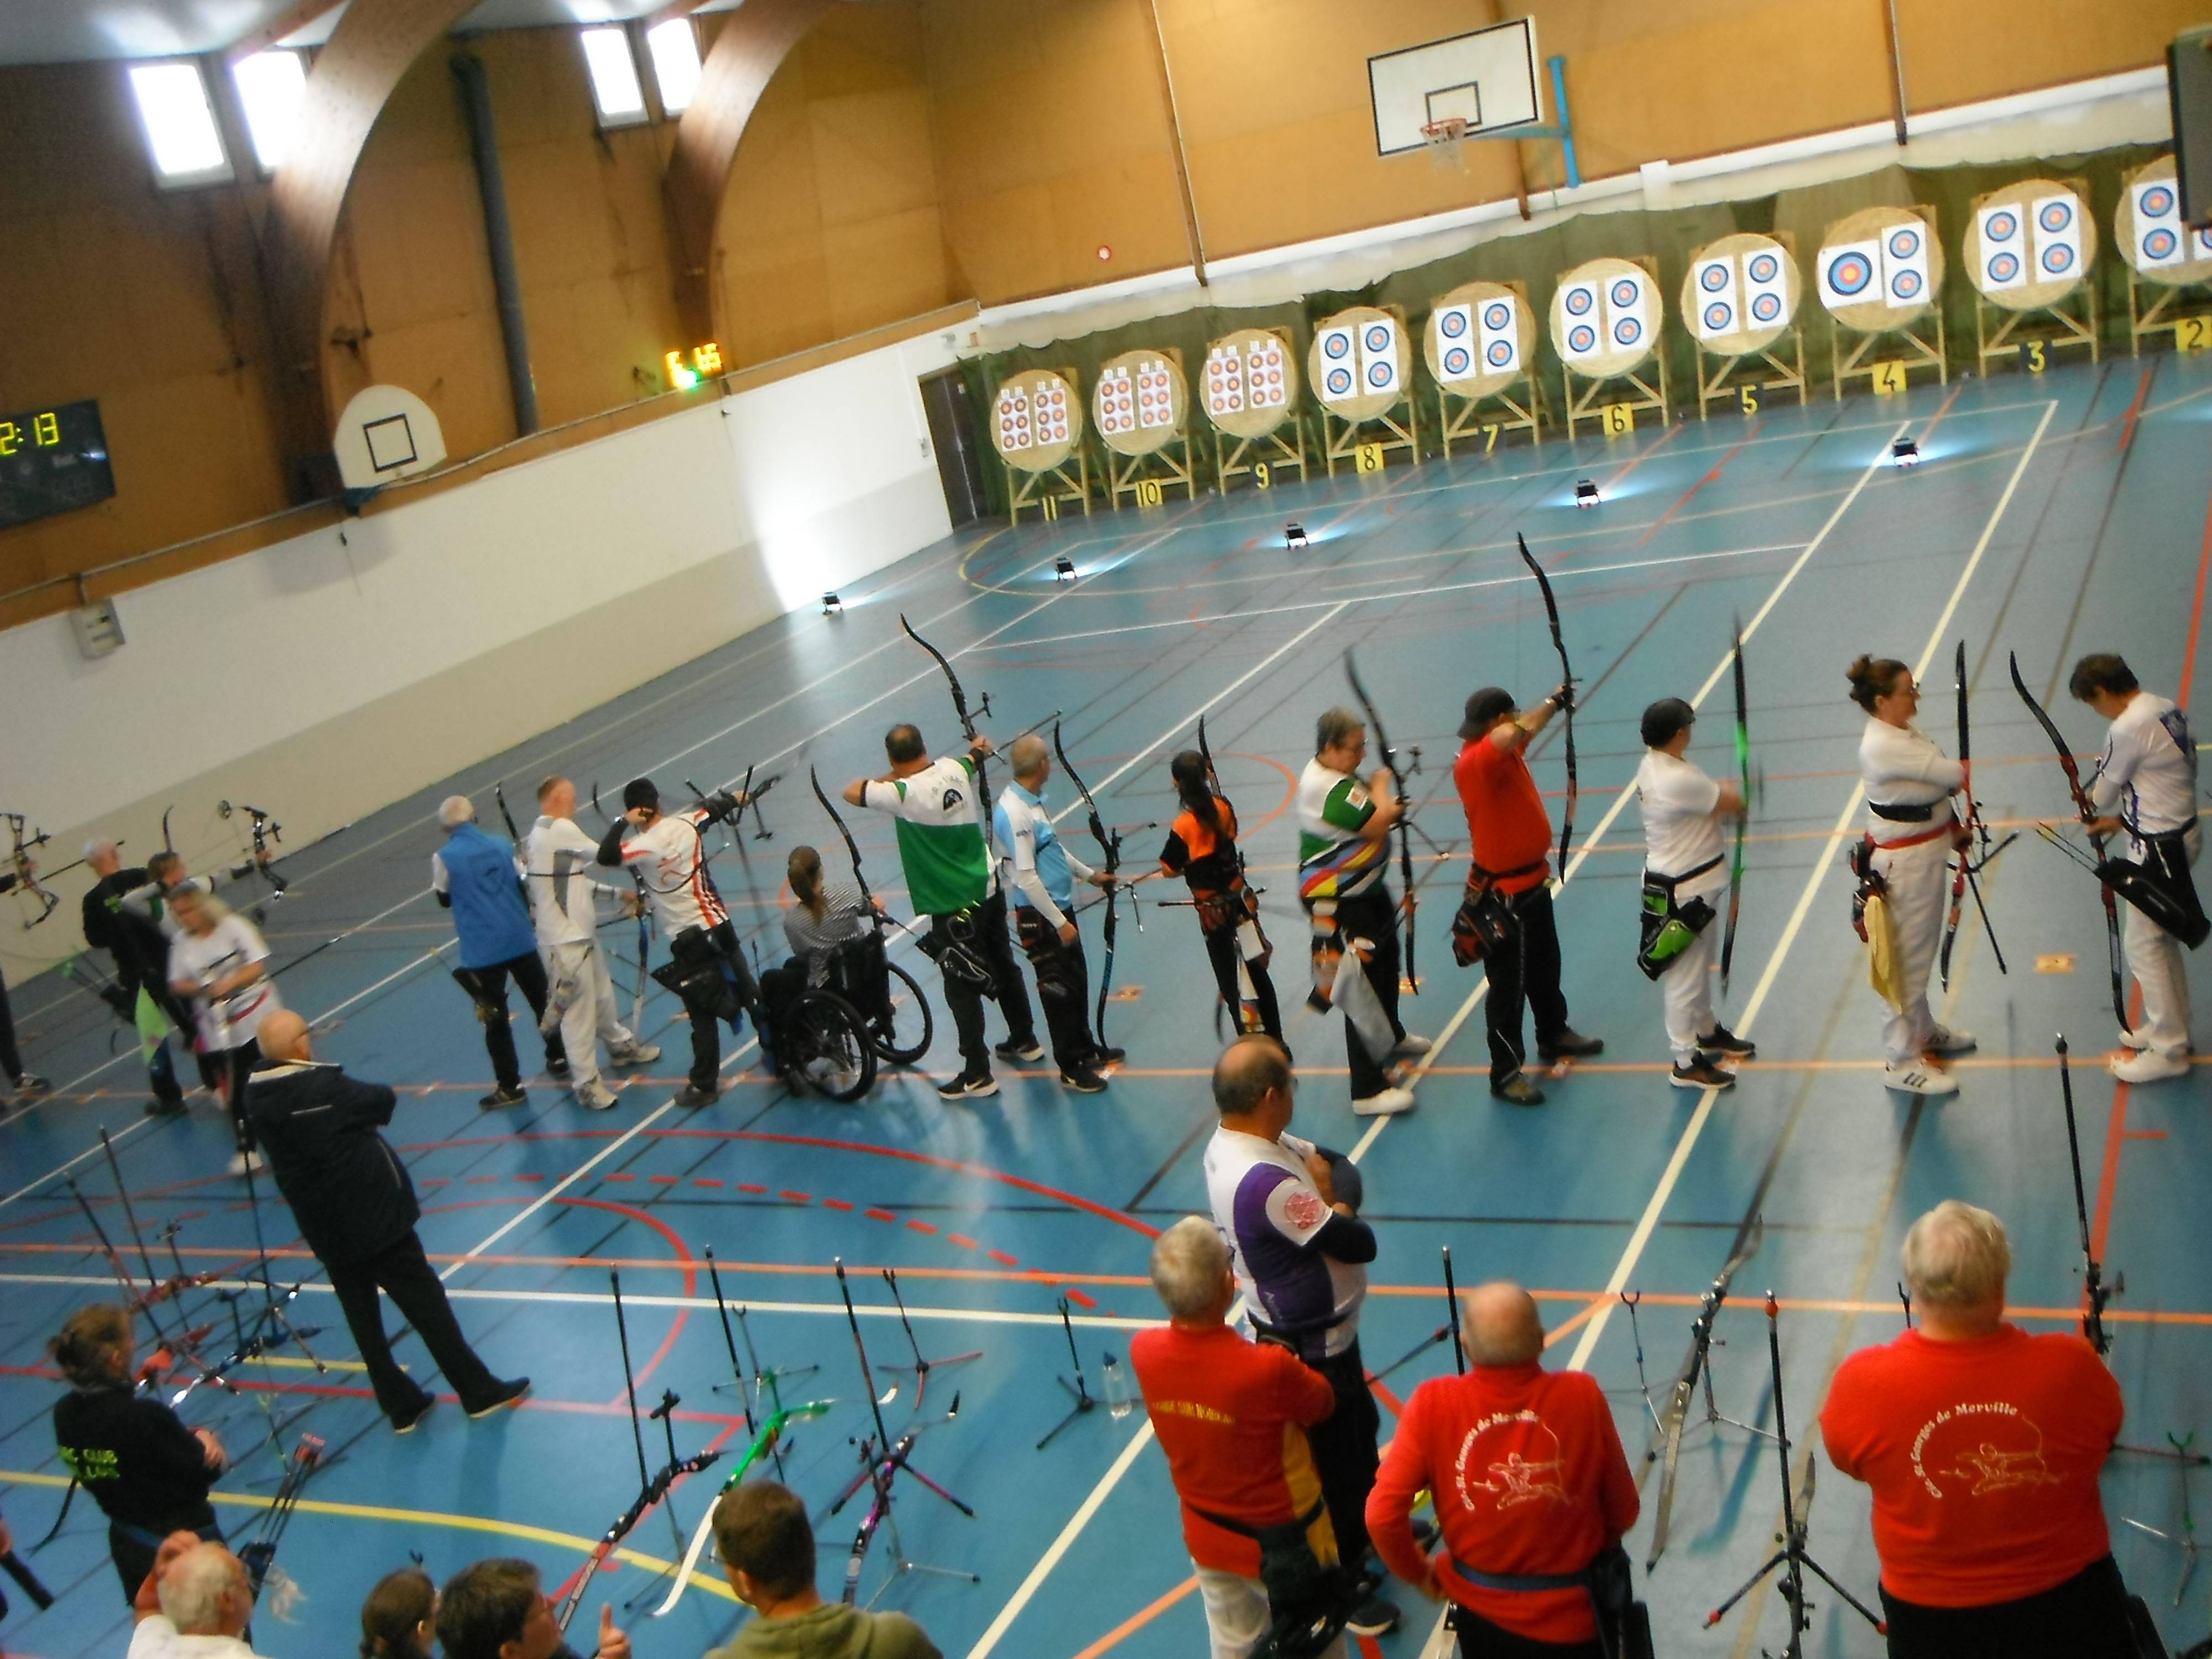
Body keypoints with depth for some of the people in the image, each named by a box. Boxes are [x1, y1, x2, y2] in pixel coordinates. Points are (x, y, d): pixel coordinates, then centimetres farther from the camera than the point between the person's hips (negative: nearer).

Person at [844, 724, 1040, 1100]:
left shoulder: (904, 793, -22)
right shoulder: (954, 769, -2)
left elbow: (851, 792, -13)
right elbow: (973, 758, 23)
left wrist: (886, 778, 3)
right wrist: (979, 748, 46)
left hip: (954, 909, -7)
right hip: (989, 889, 8)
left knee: (962, 988, 3)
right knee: (1003, 966, 23)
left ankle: (977, 1075, 9)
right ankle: (1024, 1041, 40)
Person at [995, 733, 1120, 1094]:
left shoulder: (1032, 802, 6)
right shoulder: (1015, 813, -25)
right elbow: (1026, 878, -25)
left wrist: (1090, 874, 27)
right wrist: (1060, 923, -21)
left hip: (1060, 907, 10)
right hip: (1040, 918, -10)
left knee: (1078, 980, 21)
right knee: (1059, 991, 2)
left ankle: (1085, 1047, 38)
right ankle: (1071, 1069, 14)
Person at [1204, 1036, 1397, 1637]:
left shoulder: (1234, 1140, -7)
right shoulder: (1266, 1181, -38)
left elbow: (1342, 1168, -1)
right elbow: (1360, 1243, -30)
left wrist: (1325, 1186, -22)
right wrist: (1326, 1191, -12)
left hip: (1323, 1332, 10)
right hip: (1313, 1347, -10)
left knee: (1362, 1429, 30)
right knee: (1333, 1463, 11)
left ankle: (1372, 1529, 53)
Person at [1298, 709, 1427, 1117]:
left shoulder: (1330, 774, 6)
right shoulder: (1329, 788, -27)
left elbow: (1374, 816, 17)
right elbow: (1377, 823, -32)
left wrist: (1387, 806, -5)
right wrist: (1381, 785, -14)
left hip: (1364, 891, 11)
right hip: (1341, 905, -11)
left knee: (1386, 964, 28)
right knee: (1362, 991, -8)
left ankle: (1391, 1038, 52)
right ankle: (1368, 1090, -2)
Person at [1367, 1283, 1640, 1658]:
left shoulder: (1433, 1404, -17)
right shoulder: (1583, 1395, -17)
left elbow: (1382, 1515, -16)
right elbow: (1623, 1513, -4)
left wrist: (1419, 1573, 3)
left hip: (1484, 1617, 1)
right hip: (1575, 1618, -1)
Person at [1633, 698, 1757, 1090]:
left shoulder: (1652, 767, 1)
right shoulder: (1678, 779, -30)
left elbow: (1707, 800, 9)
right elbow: (1731, 803, -16)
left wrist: (1722, 794, -11)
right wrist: (1732, 795, 6)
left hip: (1672, 880, 10)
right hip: (1683, 892, -10)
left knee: (1701, 960, 27)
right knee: (1685, 975, 2)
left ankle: (1707, 1031, 45)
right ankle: (1686, 1063, 13)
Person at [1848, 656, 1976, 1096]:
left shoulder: (1904, 734, 5)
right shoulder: (1882, 746, -26)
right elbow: (1953, 774, -23)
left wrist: (1955, 828, 5)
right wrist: (1958, 769, -1)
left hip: (1926, 852, 10)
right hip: (1904, 862, -10)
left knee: (1921, 949, 24)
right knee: (1906, 956, -1)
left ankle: (1923, 1031, 42)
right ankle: (1901, 1060, 10)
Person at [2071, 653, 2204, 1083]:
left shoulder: (2127, 730, -25)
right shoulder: (2167, 710, 4)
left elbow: (2104, 793, -10)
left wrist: (2093, 798, 12)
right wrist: (2121, 818, 13)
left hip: (2158, 851, -10)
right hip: (2183, 833, 10)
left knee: (2146, 946, 3)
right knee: (2164, 938, 23)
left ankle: (2168, 1051, 12)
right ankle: (2171, 1026, 38)